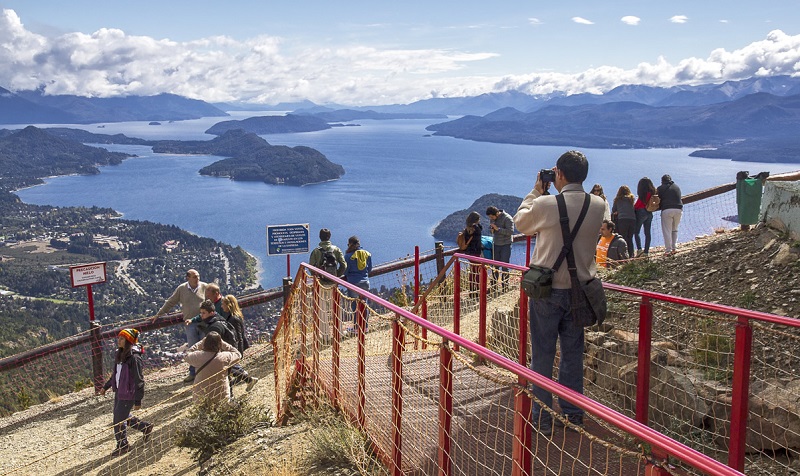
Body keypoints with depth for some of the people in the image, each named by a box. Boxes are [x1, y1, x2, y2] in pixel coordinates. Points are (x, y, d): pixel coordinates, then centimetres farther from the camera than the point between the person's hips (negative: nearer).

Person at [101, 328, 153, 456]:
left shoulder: (134, 358, -21)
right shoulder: (120, 354, 5)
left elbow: (139, 380, -20)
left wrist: (138, 400, -19)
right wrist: (106, 387, 23)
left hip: (128, 394, -9)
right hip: (118, 392, 9)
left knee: (119, 421, 3)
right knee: (123, 417, 20)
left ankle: (122, 446, 25)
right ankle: (146, 427, 38)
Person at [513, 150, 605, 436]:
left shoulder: (546, 204, -18)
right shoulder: (598, 206, -5)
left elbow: (520, 223, 2)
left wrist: (536, 191, 10)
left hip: (547, 290, -4)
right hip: (580, 288, 4)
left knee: (542, 355, 7)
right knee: (573, 353, 17)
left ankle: (542, 420, 14)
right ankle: (573, 414, 28)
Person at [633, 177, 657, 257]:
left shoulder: (643, 193, -12)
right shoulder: (653, 192, 7)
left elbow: (637, 204, -9)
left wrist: (633, 209, 4)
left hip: (641, 212, -7)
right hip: (649, 213, 7)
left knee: (636, 232, -2)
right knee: (647, 233, 8)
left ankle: (639, 248, -16)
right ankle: (646, 251, 7)